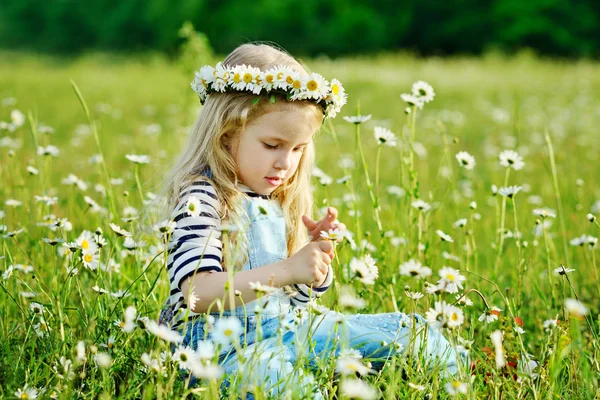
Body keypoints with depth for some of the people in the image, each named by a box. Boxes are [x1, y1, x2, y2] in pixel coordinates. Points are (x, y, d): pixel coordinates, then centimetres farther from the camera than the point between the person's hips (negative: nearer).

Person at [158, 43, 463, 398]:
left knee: (408, 332, 6)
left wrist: (317, 257, -3)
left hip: (285, 328, 8)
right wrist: (286, 271, -30)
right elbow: (197, 294, -27)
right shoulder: (202, 197, -13)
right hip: (222, 341, -8)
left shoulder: (282, 202, 10)